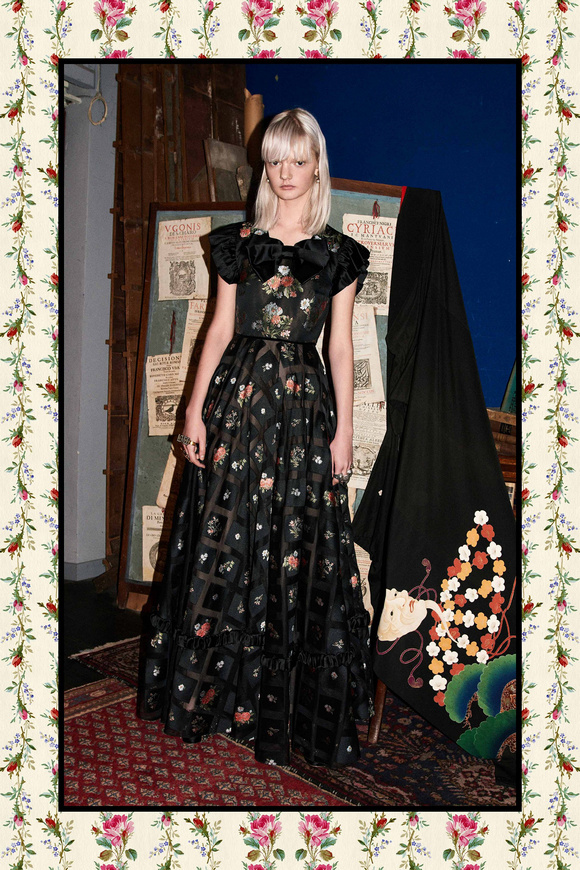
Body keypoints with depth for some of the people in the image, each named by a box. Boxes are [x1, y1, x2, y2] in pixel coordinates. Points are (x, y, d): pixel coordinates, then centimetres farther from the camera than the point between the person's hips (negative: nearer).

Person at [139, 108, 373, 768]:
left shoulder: (339, 255, 5)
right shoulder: (239, 243, 8)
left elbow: (341, 346, 4)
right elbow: (220, 328, 6)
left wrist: (344, 429, -1)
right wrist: (195, 409, 1)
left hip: (303, 404, -1)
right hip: (236, 396, 2)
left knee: (296, 552, 2)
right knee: (222, 545, 7)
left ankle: (283, 697, 19)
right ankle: (214, 688, 26)